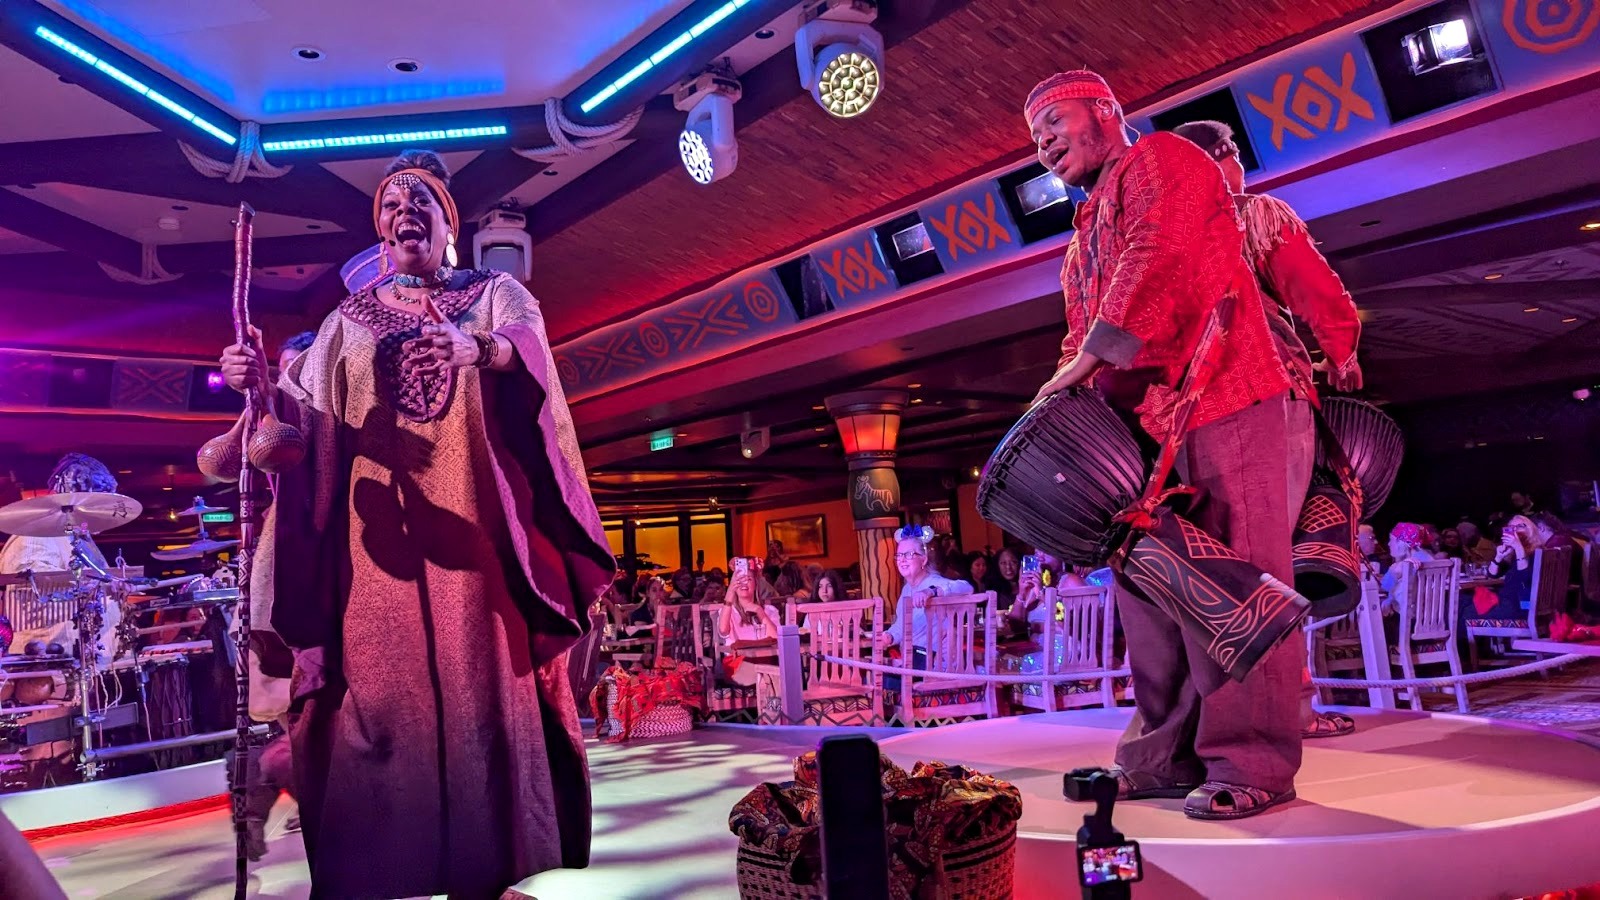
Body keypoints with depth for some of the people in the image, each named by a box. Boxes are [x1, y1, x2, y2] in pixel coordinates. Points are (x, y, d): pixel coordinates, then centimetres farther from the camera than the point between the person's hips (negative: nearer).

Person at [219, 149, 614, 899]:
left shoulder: (498, 294, 12)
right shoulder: (350, 321, 18)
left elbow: (531, 349, -11)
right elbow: (312, 417, 7)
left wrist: (480, 348, -33)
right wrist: (266, 387, -14)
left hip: (478, 519, -2)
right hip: (380, 528, 2)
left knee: (489, 676, -6)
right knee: (380, 686, -4)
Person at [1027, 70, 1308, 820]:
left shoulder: (1158, 159, 3)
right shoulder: (1083, 243, 29)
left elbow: (1158, 260, -15)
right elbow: (1081, 337, 23)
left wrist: (1087, 359, -17)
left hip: (1223, 403, -9)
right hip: (1144, 427, 9)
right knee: (1150, 586, 7)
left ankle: (1250, 764, -2)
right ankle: (1166, 755, 14)